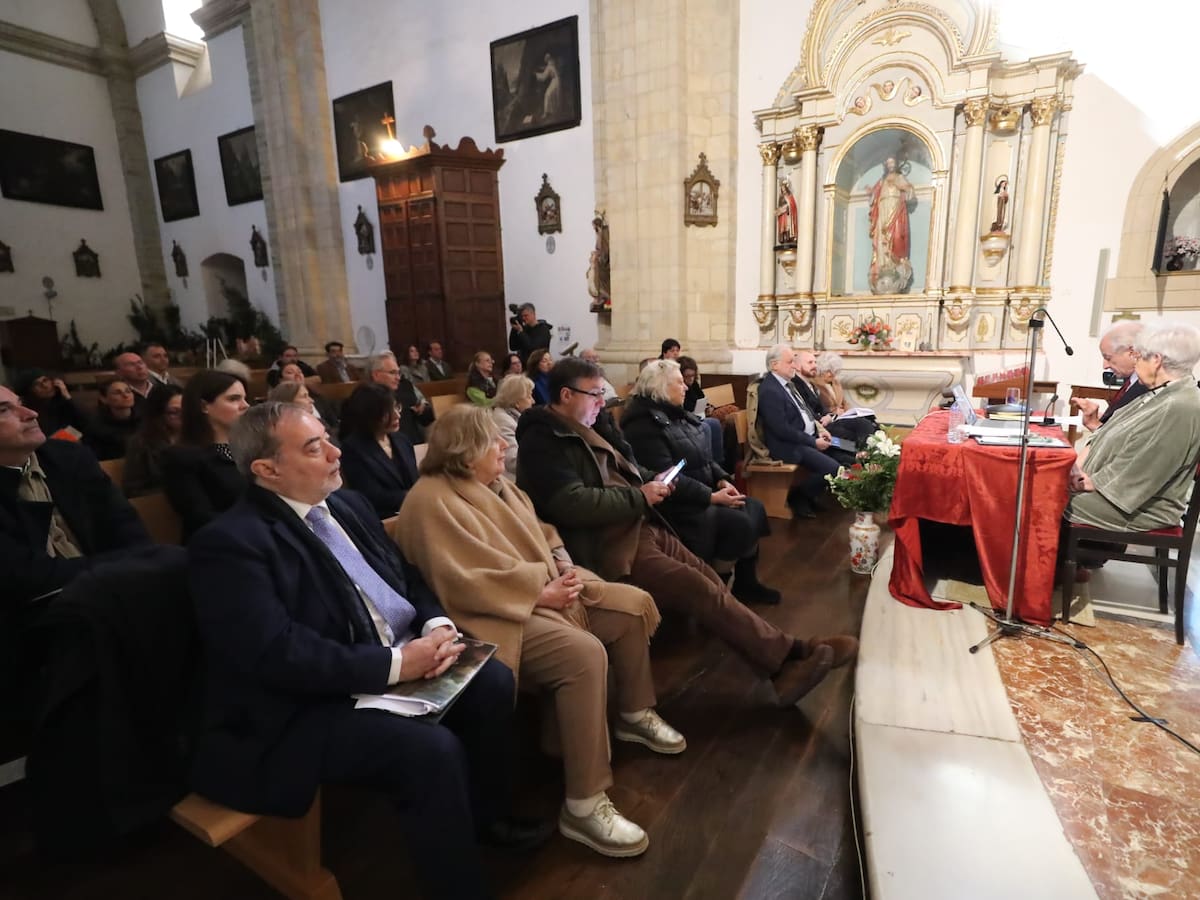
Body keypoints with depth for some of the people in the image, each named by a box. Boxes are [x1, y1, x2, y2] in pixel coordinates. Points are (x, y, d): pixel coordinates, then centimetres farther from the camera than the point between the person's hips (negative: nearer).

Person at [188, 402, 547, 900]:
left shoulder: (346, 503, 7)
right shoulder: (230, 542, -17)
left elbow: (406, 577, 12)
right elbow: (278, 653, -26)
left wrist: (437, 624, -9)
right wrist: (396, 663, -24)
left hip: (396, 664, 8)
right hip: (302, 710, -8)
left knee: (492, 681, -2)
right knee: (433, 750, -26)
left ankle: (486, 814, 23)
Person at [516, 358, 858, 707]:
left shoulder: (583, 429, 17)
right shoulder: (542, 441, -13)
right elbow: (573, 504, -25)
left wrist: (652, 482, 4)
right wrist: (640, 497, -14)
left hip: (640, 527, 9)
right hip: (609, 546, -9)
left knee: (710, 582, -4)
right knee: (699, 588, -16)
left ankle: (779, 659, -5)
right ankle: (789, 655, -7)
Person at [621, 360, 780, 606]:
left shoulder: (676, 413, 12)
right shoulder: (644, 424, -18)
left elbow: (704, 457, 16)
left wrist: (723, 480, -3)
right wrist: (712, 497, -23)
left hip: (704, 490, 10)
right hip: (677, 503, -10)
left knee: (754, 508, -2)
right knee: (739, 523, -19)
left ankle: (747, 581, 8)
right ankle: (739, 585, 4)